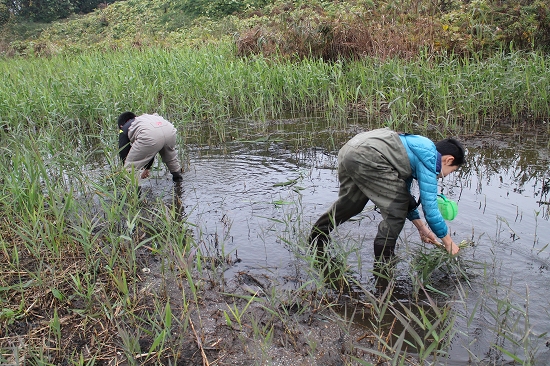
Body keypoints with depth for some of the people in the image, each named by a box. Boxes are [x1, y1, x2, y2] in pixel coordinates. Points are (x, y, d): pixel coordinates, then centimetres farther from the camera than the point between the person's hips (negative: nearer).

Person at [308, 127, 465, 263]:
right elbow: (430, 209, -1)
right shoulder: (429, 162, 0)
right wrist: (449, 242, 14)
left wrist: (421, 227, 37)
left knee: (350, 204, 27)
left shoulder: (418, 152, 27)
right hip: (367, 158, -10)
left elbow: (404, 195, 33)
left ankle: (316, 242, 43)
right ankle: (383, 260, 14)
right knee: (396, 209, 2)